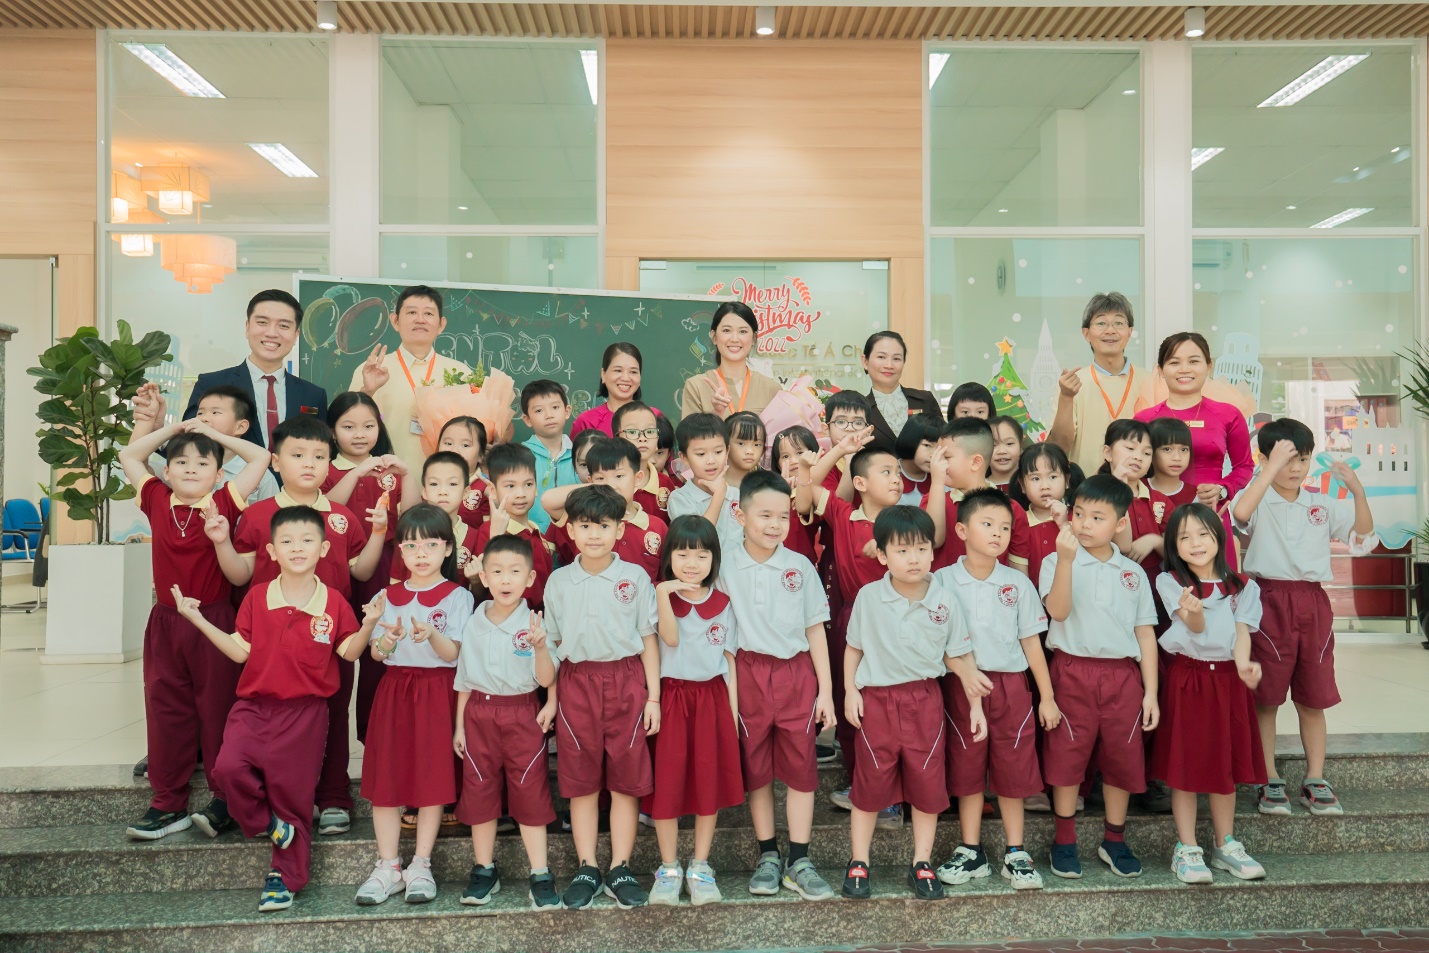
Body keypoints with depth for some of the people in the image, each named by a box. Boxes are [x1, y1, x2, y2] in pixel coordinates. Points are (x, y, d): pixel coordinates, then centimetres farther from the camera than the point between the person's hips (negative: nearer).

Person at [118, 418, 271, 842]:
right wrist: (174, 428, 11)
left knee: (218, 708, 3)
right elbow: (128, 456, 18)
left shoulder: (223, 503, -5)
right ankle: (168, 804, 18)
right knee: (166, 710, 9)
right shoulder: (158, 501, 6)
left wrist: (214, 434, 3)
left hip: (213, 620, -4)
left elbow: (260, 458, -5)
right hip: (165, 621, 4)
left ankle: (224, 800, 12)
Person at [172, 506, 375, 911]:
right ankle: (265, 824, 7)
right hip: (253, 704, 2)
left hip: (305, 711, -1)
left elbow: (349, 652, 1)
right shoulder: (257, 597, 2)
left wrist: (368, 625, -17)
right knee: (229, 767, -22)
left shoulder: (333, 602, -2)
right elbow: (240, 651, 4)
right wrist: (198, 620, 0)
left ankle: (283, 876, 20)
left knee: (293, 793, 4)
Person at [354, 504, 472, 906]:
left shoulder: (457, 597, 0)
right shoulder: (388, 597, 9)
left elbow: (454, 654, -8)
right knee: (385, 776, 1)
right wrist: (387, 639, -19)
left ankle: (420, 866, 11)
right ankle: (388, 867, 11)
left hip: (438, 691, -3)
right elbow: (376, 654, 3)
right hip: (395, 689, 3)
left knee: (433, 776, -1)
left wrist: (431, 636, -27)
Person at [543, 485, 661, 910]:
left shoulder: (635, 578, 1)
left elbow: (648, 640, 3)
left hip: (626, 680, -1)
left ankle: (620, 869, 15)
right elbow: (553, 644, 11)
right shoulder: (558, 581, 6)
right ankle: (587, 869, 18)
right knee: (580, 781, 6)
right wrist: (551, 697, 7)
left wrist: (653, 697, -1)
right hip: (576, 683, 1)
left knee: (627, 779, 4)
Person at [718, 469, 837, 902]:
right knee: (755, 767, 8)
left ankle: (799, 862, 14)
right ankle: (767, 857, 23)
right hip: (748, 673, -1)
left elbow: (815, 629, 5)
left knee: (801, 766, 3)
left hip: (796, 674, 1)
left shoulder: (800, 567, 1)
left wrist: (826, 690, 3)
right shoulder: (724, 563, -3)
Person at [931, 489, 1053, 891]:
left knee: (1013, 770, 5)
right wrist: (965, 673, -17)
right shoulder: (944, 580, -2)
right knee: (967, 769, 7)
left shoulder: (1018, 583, 4)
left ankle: (1016, 854, 19)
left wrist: (1047, 697, 7)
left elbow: (1031, 641, 6)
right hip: (963, 685, -1)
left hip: (1012, 685, 1)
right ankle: (970, 852, 20)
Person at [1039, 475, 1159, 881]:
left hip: (1123, 675, 3)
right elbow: (1057, 610, -18)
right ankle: (1064, 842, 18)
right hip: (1072, 672, -3)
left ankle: (1114, 841, 26)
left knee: (1123, 757, 8)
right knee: (1067, 757, 3)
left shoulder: (1133, 573, 8)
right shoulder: (1057, 562, -1)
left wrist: (1150, 691, 4)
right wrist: (1066, 558, -29)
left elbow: (1145, 633, 9)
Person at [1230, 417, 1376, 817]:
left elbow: (1362, 537, 5)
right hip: (1269, 600, -4)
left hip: (1313, 601, 4)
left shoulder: (1322, 505, 10)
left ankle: (1315, 781, 20)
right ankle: (1270, 782, 12)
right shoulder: (1258, 500, -3)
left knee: (1313, 698, 9)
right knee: (1265, 697, 2)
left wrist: (1358, 491, -9)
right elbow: (1239, 512, -26)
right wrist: (1273, 465, -25)